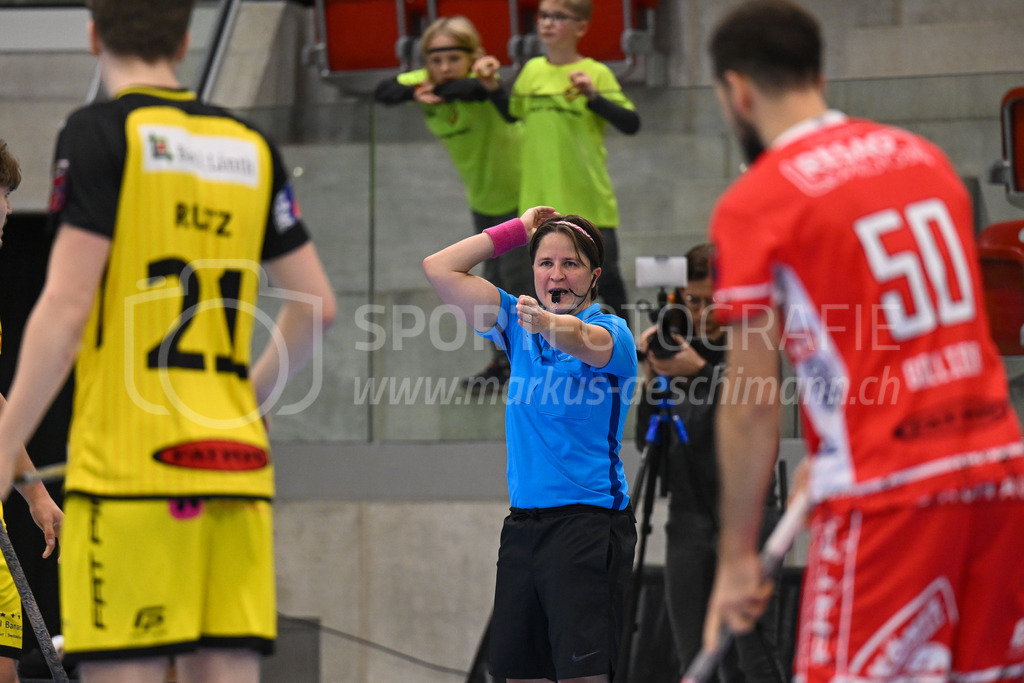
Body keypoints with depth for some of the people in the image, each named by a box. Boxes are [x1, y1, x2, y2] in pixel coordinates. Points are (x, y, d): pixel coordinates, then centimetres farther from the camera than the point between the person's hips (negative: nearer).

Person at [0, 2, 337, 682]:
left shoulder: (100, 133, -3)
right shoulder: (252, 147, 15)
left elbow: (66, 307, -11)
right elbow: (318, 305, 17)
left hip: (128, 467, -5)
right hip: (236, 465, 6)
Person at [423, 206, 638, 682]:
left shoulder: (611, 331, -5)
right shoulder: (520, 326, 13)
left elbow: (582, 339, -30)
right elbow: (440, 268, 11)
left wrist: (548, 323, -51)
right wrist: (520, 229, 10)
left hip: (587, 524, -6)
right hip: (522, 526, 7)